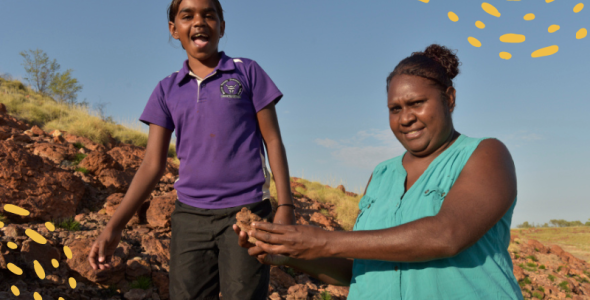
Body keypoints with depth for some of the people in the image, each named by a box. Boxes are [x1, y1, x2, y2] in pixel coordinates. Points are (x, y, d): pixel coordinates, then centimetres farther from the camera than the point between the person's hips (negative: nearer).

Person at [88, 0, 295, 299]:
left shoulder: (247, 72, 4)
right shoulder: (167, 90, 9)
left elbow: (273, 141, 3)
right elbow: (152, 164, 6)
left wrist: (285, 205, -7)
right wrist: (113, 227, -2)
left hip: (246, 211, -2)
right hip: (189, 217, 3)